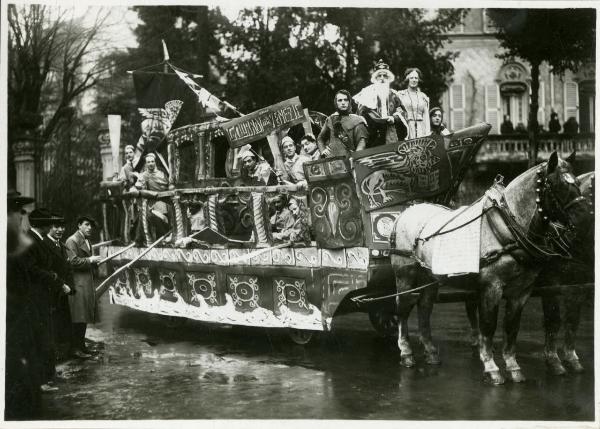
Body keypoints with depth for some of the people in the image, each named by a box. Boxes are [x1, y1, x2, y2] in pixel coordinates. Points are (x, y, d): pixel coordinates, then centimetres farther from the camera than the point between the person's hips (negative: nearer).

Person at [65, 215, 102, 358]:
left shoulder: (87, 241, 20)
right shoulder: (72, 241, -10)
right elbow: (73, 261, -18)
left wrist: (93, 261, 12)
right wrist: (90, 260, -14)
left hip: (88, 283, 9)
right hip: (78, 283, -9)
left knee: (84, 317, 12)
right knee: (78, 318, -8)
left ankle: (81, 345, 18)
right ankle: (76, 348, -4)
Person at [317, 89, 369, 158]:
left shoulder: (356, 120, 8)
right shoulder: (330, 119, 20)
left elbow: (362, 140, -2)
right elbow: (320, 138, 28)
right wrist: (322, 150, 9)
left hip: (347, 158, -3)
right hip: (330, 159, 3)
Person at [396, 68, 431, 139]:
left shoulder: (423, 97, 16)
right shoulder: (400, 95, 9)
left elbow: (426, 116, 13)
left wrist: (428, 133, 3)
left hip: (421, 129, 2)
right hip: (405, 127, -2)